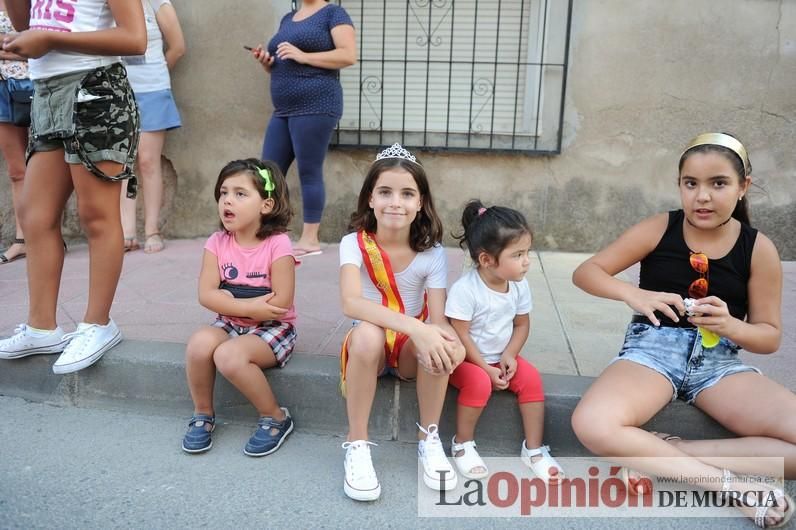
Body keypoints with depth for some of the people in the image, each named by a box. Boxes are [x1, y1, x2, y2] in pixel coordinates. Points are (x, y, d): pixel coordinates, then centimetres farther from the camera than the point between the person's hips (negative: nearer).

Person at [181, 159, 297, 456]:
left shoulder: (277, 244, -15)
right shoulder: (218, 243, -1)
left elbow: (281, 302, -19)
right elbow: (206, 295, -8)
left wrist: (230, 301, -12)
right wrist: (249, 307, -20)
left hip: (273, 328, -4)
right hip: (230, 324, 5)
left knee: (229, 356, -30)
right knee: (199, 343, -25)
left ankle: (275, 418, -7)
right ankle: (203, 415, 0)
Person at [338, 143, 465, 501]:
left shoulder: (431, 253, -11)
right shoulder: (354, 243, -17)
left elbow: (438, 319, -18)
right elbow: (351, 303, -34)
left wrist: (448, 340, -43)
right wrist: (416, 327, -46)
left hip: (412, 350, 2)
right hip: (370, 345, -1)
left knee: (440, 342, -33)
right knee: (368, 334, -37)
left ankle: (429, 439, -8)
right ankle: (357, 446, -19)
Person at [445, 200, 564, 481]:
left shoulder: (519, 286, -7)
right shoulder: (465, 289, -26)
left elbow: (522, 324, 3)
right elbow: (460, 336, -22)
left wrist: (509, 355, -13)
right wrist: (485, 369, -22)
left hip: (501, 357, 5)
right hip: (467, 359, -5)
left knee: (531, 378, -17)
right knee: (479, 383, -32)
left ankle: (533, 449, -1)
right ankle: (462, 444, -7)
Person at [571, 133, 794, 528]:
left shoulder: (759, 249, 1)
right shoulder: (657, 230, -2)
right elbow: (585, 272, -2)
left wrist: (730, 326, -19)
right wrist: (633, 294, -22)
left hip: (719, 361, 2)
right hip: (653, 349, -2)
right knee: (592, 425, -33)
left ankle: (658, 455, -16)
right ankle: (727, 483, -17)